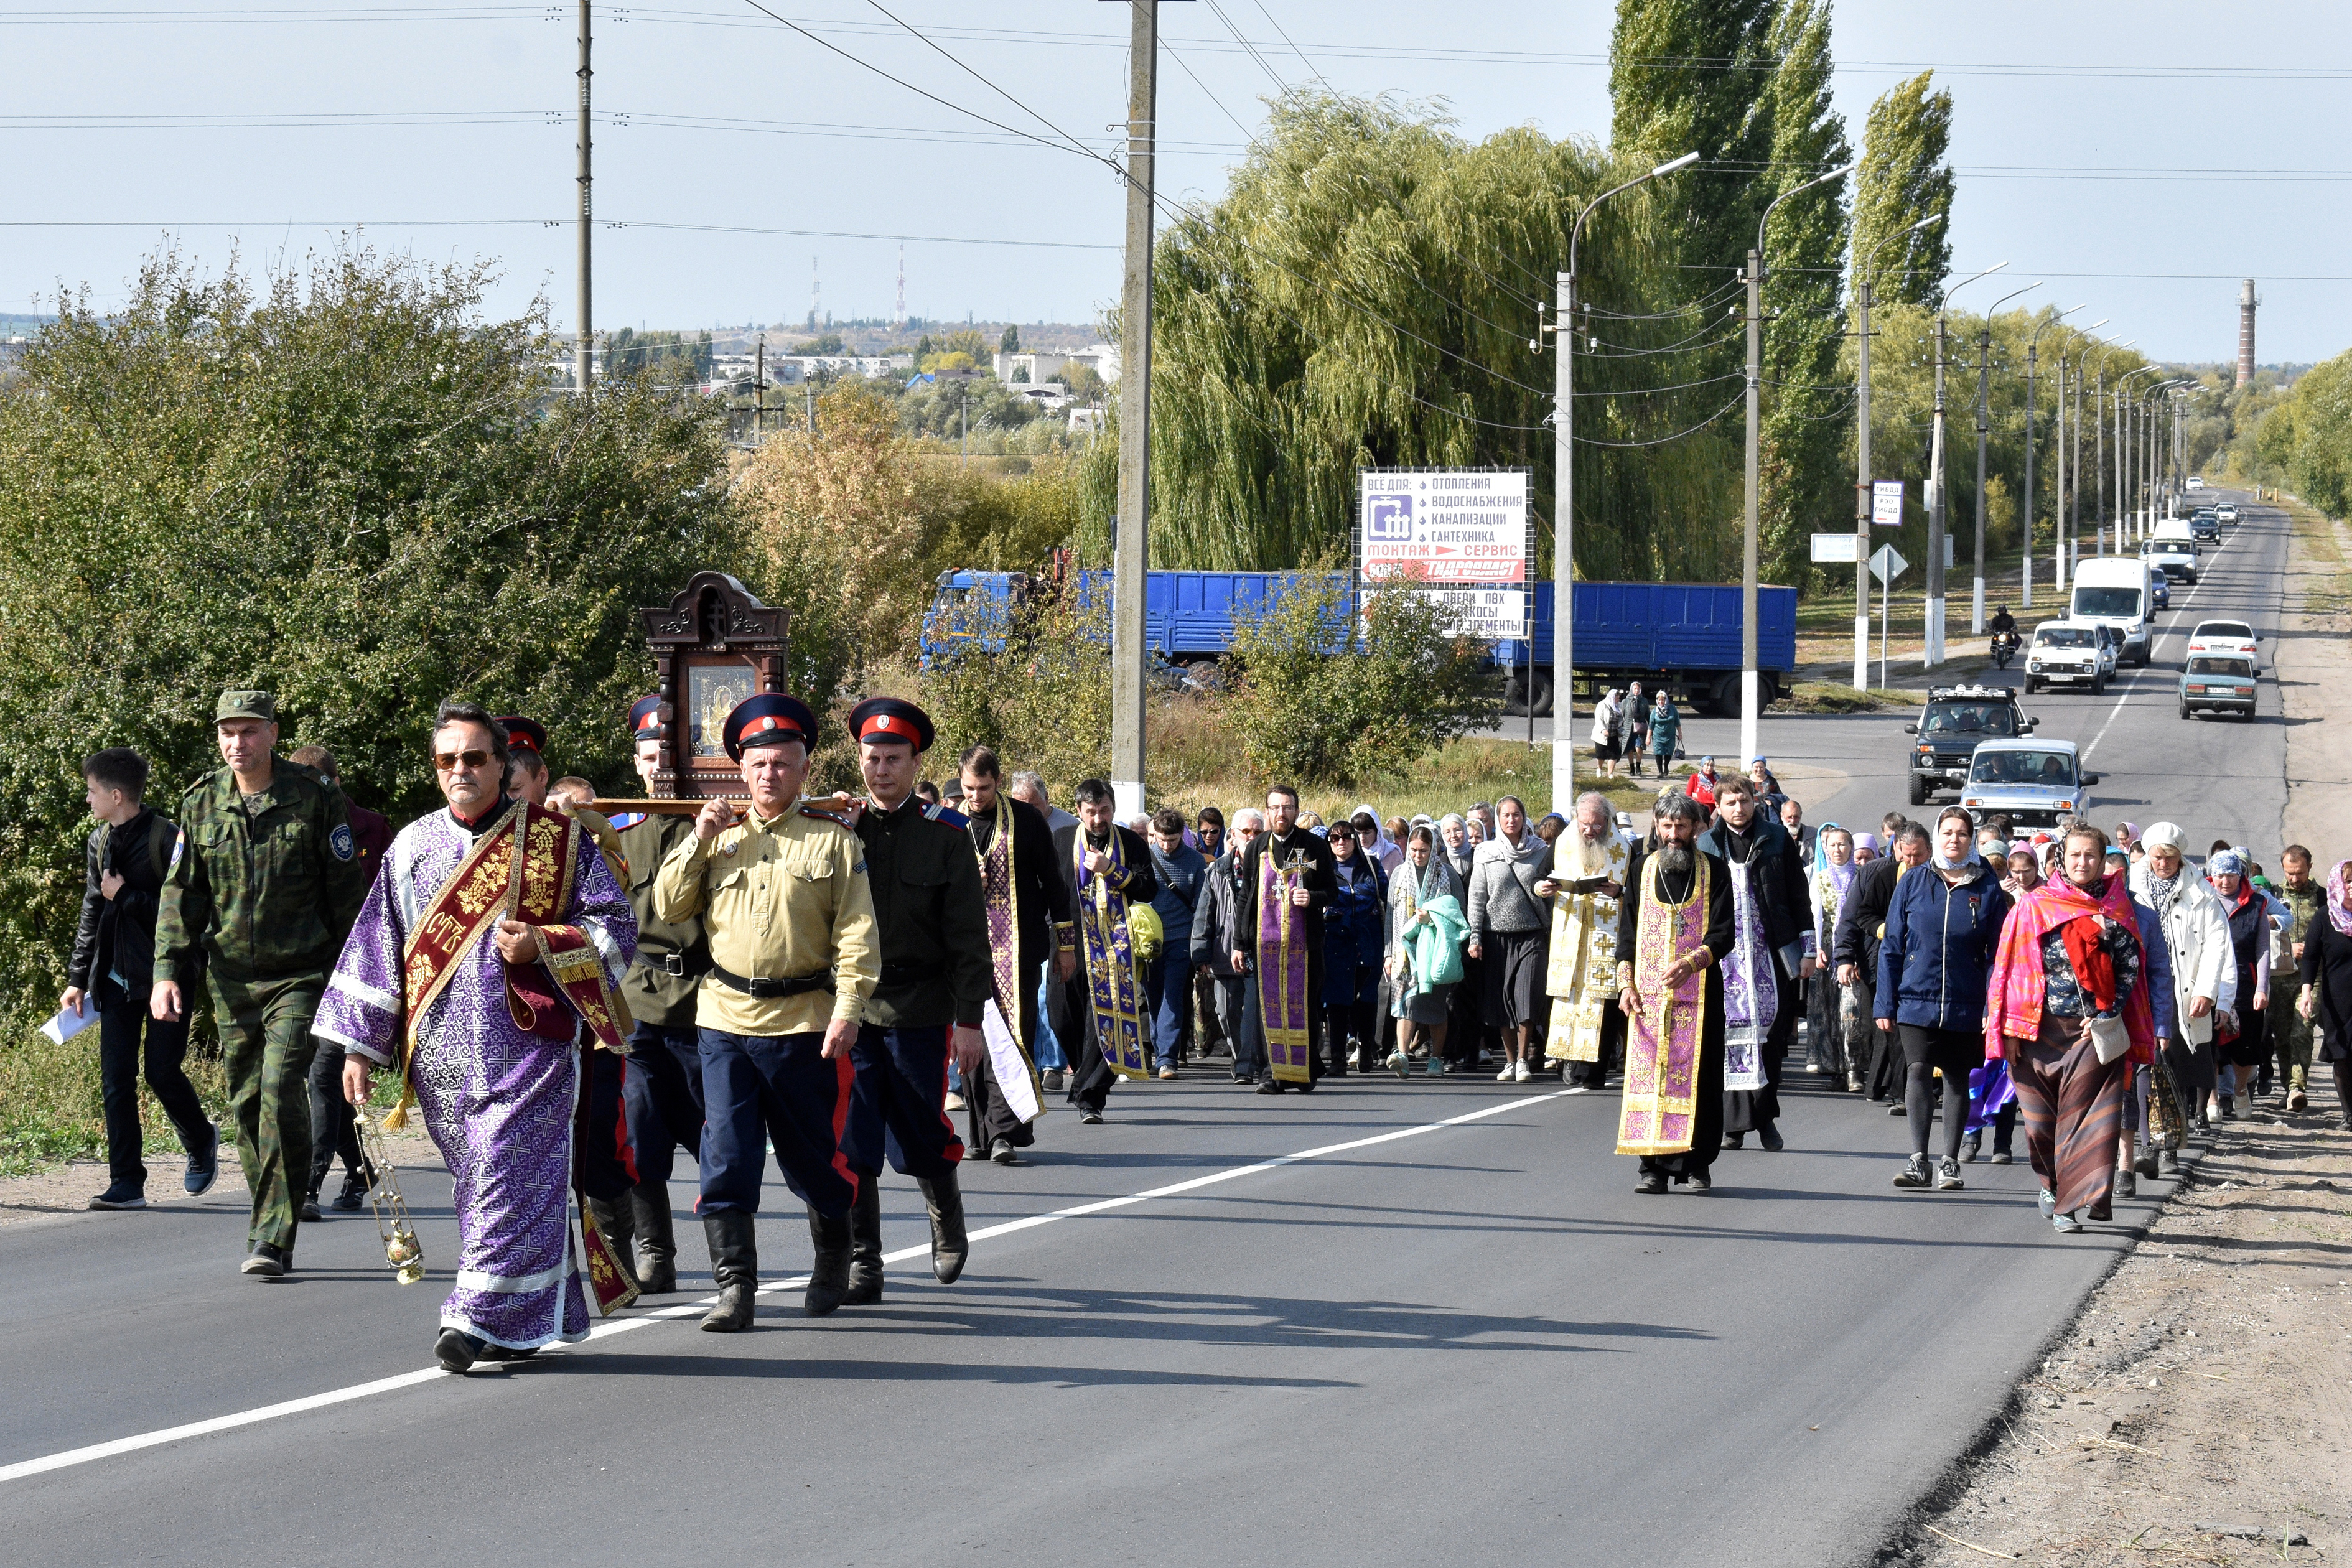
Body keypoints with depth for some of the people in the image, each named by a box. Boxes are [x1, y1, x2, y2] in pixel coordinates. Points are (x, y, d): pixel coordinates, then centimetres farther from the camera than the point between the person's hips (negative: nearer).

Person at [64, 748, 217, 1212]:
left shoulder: (167, 839, -12)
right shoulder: (100, 842, 10)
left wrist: (125, 896, -17)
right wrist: (78, 979, 15)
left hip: (163, 976, -6)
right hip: (117, 978, 6)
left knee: (162, 1072, -5)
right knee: (116, 1079, 0)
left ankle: (201, 1142, 24)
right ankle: (127, 1182, 3)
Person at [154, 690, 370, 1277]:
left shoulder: (315, 798, -4)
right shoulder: (202, 804, 4)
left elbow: (347, 891, 0)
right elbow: (180, 893, 8)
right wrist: (167, 971, -2)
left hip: (300, 976, -4)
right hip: (232, 980, 4)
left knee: (281, 1092, -16)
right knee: (247, 1102, 7)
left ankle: (273, 1239, -14)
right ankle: (270, 1223, 21)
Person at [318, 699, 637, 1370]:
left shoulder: (557, 838, 4)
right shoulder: (412, 847, 14)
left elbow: (616, 925, 3)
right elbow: (376, 949, 16)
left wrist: (543, 944, -14)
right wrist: (360, 1045, 12)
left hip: (528, 1042, -4)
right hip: (442, 1054, 4)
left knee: (511, 1176, -12)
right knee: (480, 1187, 5)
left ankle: (484, 1317, -14)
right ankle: (528, 1321, 12)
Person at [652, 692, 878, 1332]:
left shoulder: (834, 839, 1)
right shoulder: (720, 836, 11)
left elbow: (857, 933, -3)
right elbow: (669, 907, 9)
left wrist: (848, 1010, -12)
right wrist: (699, 841, -3)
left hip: (804, 1023, -2)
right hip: (725, 1017, 2)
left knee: (812, 1158, 9)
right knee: (726, 1156, -5)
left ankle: (834, 1258, 32)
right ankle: (734, 1287, -3)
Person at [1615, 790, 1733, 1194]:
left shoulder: (1715, 871, 4)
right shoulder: (1642, 869, 11)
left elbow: (1723, 934, -3)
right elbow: (1627, 932, 13)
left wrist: (1691, 962, -21)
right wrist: (1626, 983, 1)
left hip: (1698, 991, -2)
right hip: (1648, 992, 2)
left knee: (1697, 1074, -3)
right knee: (1649, 1072, -5)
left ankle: (1697, 1162, 4)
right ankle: (1654, 1165, -4)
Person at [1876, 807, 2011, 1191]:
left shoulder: (1988, 890, 2)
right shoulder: (1913, 885, 3)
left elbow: (1996, 955, 3)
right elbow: (1891, 948, 6)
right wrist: (1886, 1005, 2)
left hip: (1965, 1007, 1)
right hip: (1916, 1001, -1)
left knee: (1957, 1080, 8)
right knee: (1918, 1072, -15)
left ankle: (1949, 1163, 17)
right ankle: (1918, 1160, -15)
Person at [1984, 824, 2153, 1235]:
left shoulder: (2116, 911, 8)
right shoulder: (2034, 906, 6)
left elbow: (2129, 969, 6)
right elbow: (2013, 966, 4)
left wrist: (2107, 1016, -5)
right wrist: (2011, 1028, -3)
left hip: (2095, 1031, 0)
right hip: (2042, 1028, 0)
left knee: (2085, 1117, -9)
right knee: (2041, 1119, 3)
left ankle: (2072, 1201, -9)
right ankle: (2052, 1182, 27)